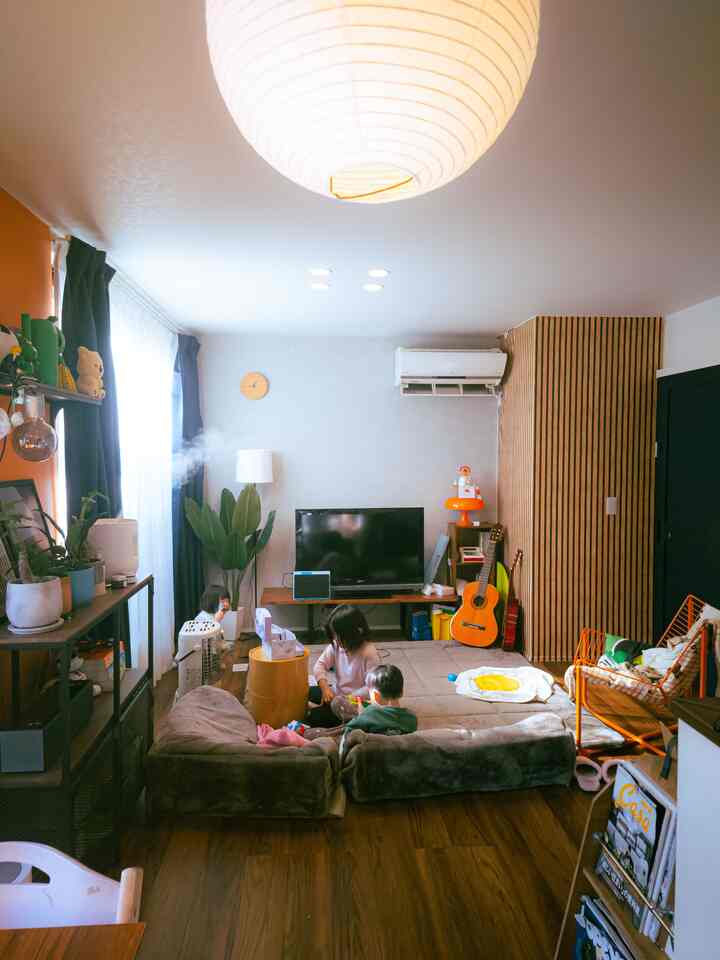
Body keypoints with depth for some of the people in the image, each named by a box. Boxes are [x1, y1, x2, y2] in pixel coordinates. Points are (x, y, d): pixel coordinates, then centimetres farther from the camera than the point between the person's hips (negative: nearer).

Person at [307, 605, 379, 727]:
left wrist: (348, 698, -27)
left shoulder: (369, 653, -25)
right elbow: (320, 664, -5)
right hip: (336, 692, 7)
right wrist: (325, 688, -19)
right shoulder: (335, 646, -8)